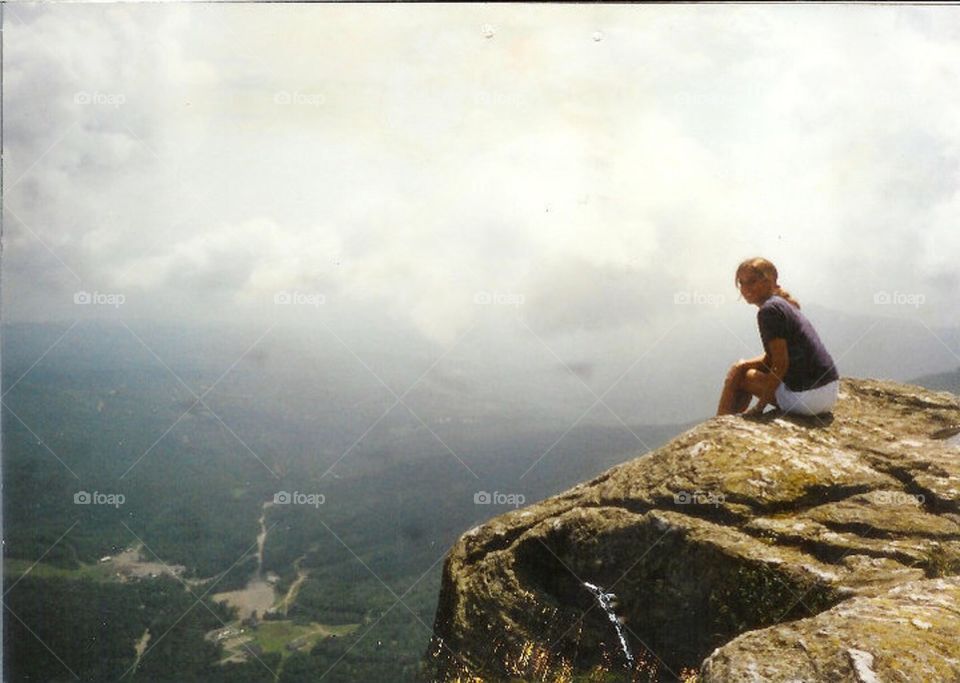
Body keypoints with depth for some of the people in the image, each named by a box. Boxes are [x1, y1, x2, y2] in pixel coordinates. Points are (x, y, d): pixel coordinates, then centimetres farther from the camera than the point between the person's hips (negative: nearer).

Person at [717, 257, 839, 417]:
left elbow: (781, 364, -18)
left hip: (807, 396, -10)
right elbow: (771, 357, 21)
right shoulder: (784, 304, 16)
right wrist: (743, 365, 8)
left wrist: (758, 407, -14)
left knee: (738, 374, 0)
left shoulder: (770, 309, -14)